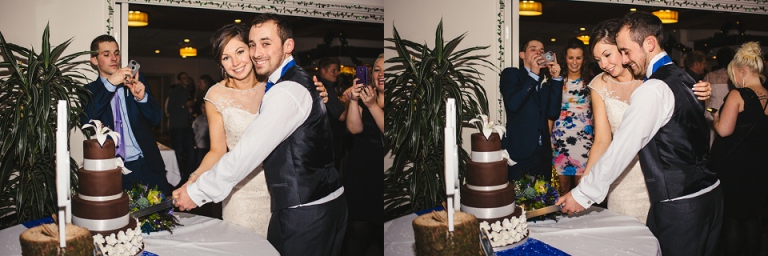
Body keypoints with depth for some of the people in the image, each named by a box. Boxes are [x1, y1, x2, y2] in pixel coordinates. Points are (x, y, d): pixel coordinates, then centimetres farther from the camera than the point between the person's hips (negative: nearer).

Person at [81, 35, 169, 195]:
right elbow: (86, 121, -14)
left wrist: (142, 97, -17)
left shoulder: (136, 80, 8)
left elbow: (156, 118, 3)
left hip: (147, 165, 1)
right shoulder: (90, 90, 5)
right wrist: (109, 84, -21)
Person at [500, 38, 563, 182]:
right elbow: (513, 104, -14)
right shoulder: (511, 74, 5)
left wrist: (556, 78, 0)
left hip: (543, 152, 5)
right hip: (519, 152, -5)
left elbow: (553, 113, 3)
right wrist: (534, 74, -10)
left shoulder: (546, 83, 18)